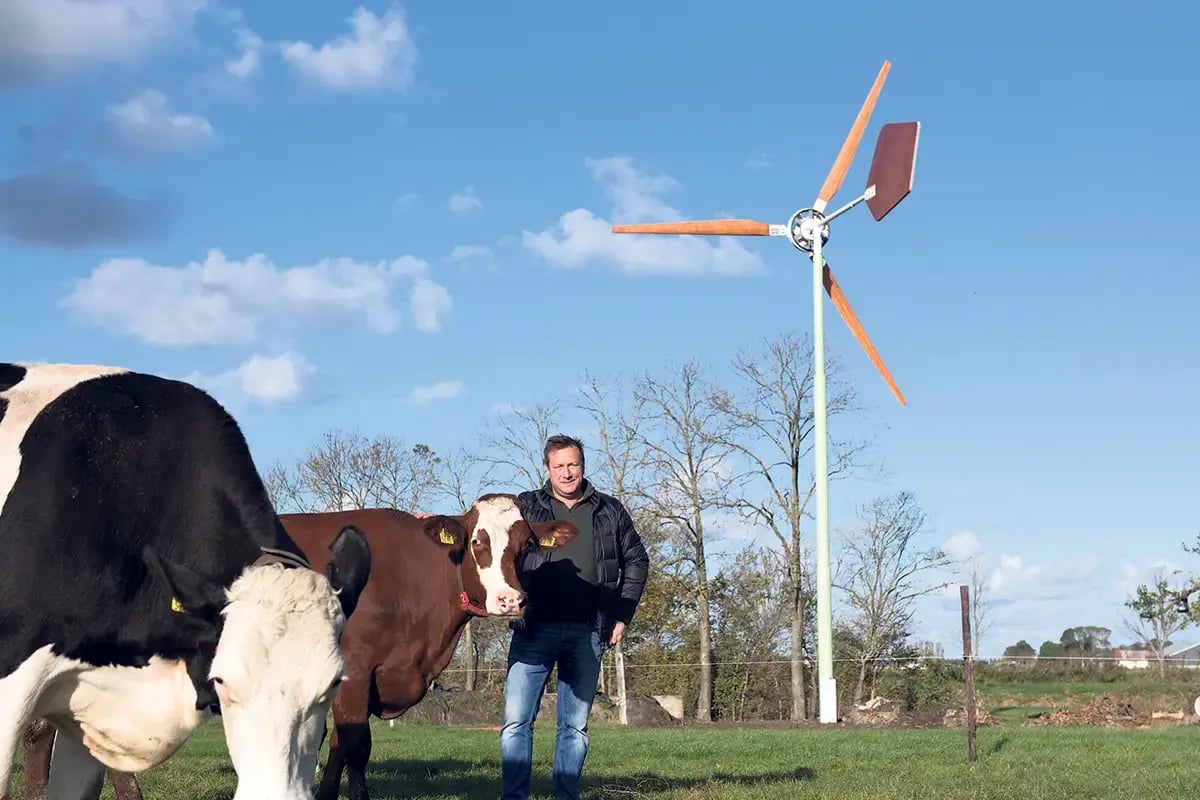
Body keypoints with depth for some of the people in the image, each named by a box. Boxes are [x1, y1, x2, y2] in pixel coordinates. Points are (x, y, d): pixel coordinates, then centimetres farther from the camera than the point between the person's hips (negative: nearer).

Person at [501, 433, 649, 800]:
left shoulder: (610, 511, 11)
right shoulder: (525, 507, 8)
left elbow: (636, 562, 17)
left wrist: (622, 616, 9)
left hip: (587, 633, 1)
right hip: (533, 629, -1)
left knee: (575, 726, 6)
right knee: (517, 721, -6)